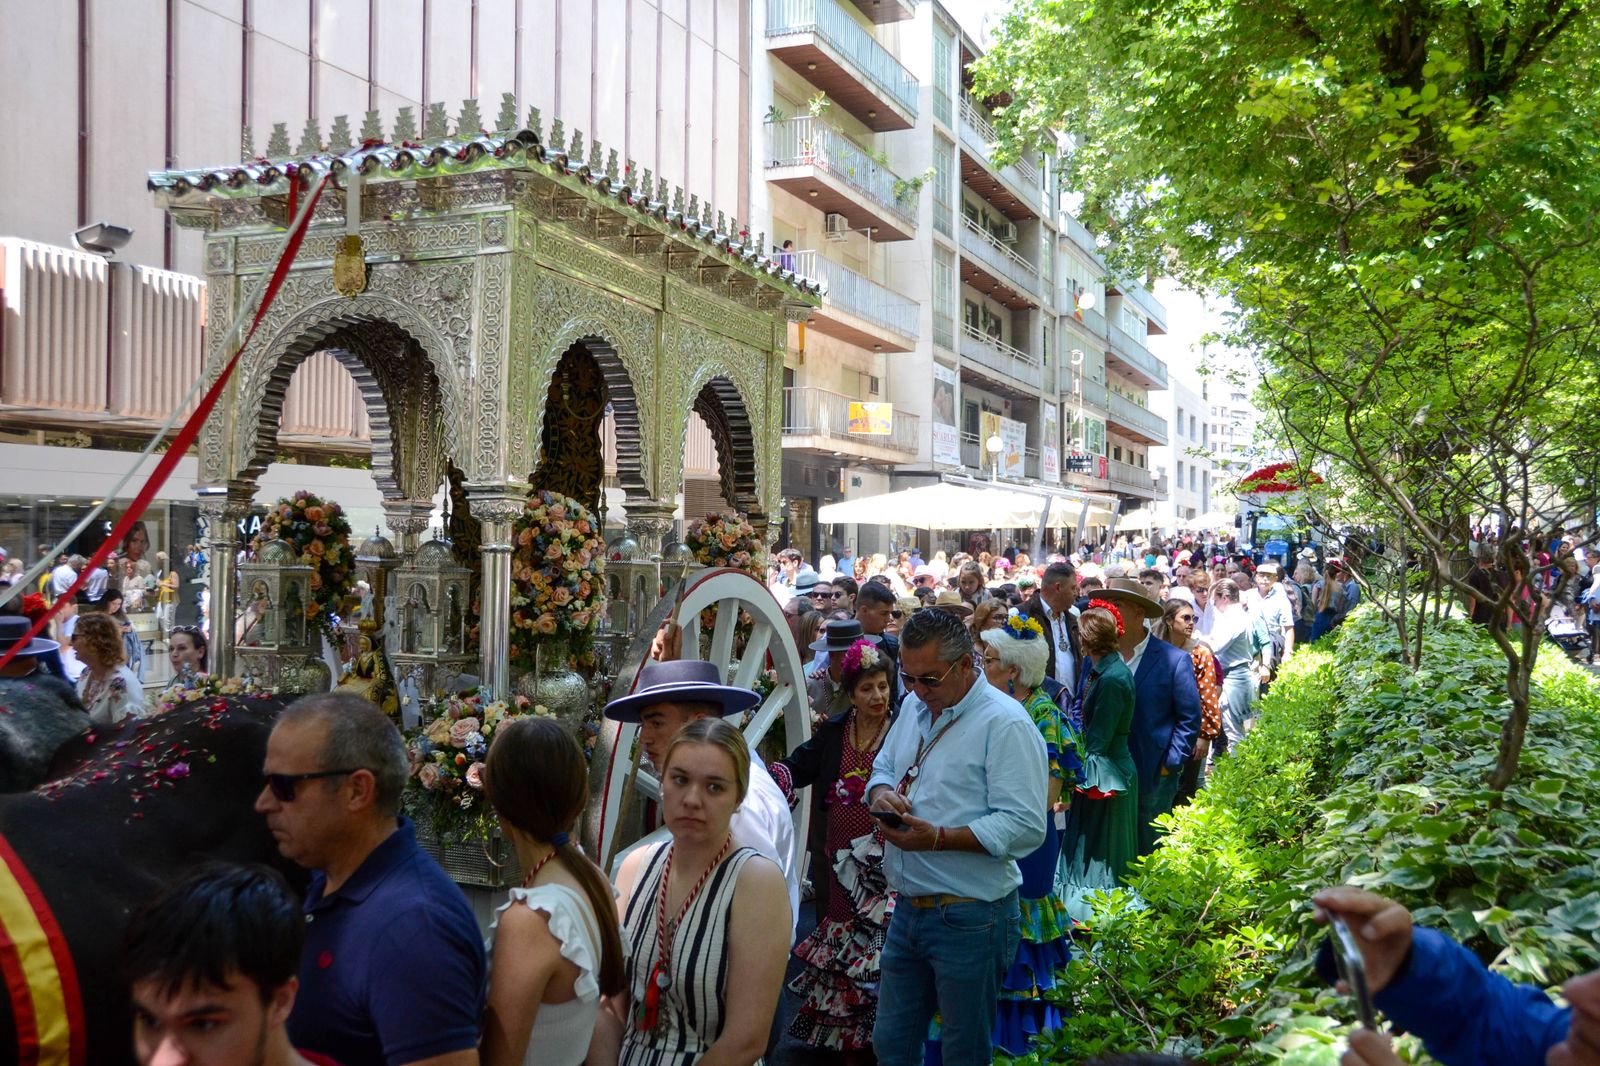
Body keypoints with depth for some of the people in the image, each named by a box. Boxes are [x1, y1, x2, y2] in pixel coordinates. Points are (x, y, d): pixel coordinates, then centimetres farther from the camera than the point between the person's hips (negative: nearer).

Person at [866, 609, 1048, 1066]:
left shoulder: (1005, 723, -17)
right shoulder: (915, 706, 8)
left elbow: (1026, 827, -22)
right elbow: (883, 766, 21)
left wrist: (937, 838, -27)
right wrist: (881, 792, -4)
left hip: (969, 920, -7)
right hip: (908, 909, 7)